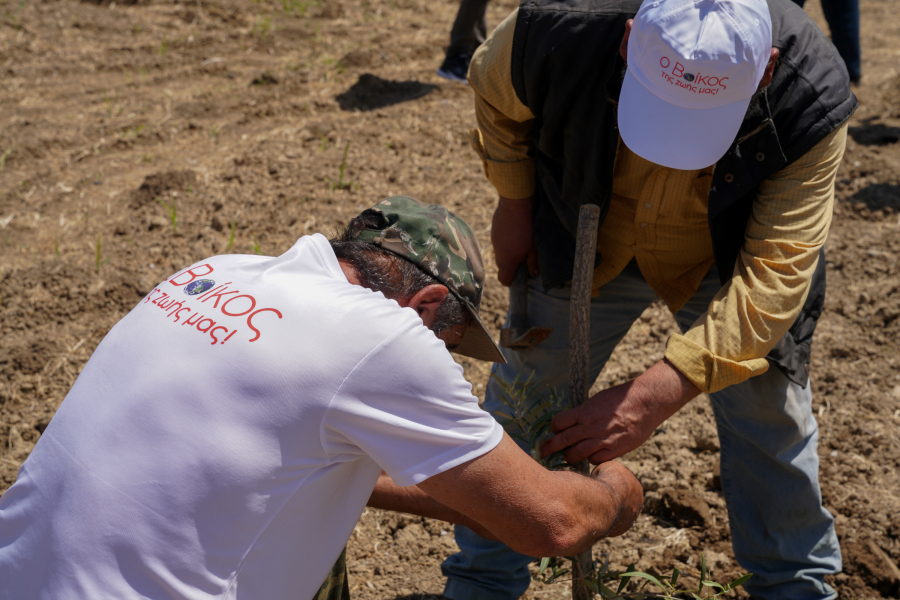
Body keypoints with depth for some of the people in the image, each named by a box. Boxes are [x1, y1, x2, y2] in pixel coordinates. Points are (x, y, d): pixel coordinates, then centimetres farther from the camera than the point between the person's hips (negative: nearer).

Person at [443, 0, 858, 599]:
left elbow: (772, 276, -37)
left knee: (770, 419, 9)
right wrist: (515, 204, -4)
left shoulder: (811, 104, -37)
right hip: (591, 243, 1)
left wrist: (658, 393, -45)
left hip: (729, 258, 0)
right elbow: (495, 92, -10)